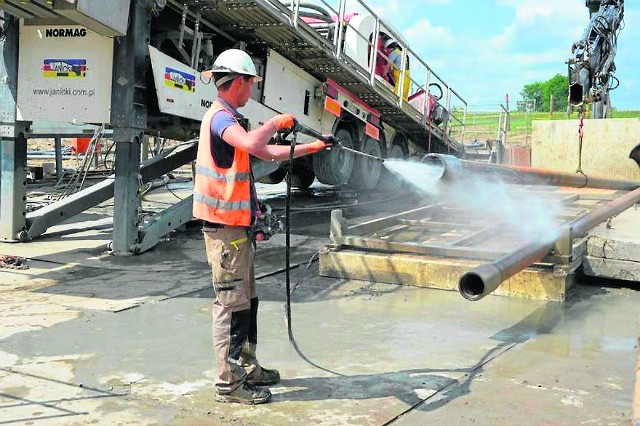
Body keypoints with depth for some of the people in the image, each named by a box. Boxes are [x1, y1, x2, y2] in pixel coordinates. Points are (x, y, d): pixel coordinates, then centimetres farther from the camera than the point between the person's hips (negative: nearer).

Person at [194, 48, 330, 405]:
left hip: (237, 226, 10)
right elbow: (252, 144, -35)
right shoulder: (219, 116, -14)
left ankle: (248, 369, 27)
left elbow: (268, 153, 27)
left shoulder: (229, 118, 19)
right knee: (232, 304, -4)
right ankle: (230, 382, 4)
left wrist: (312, 147, 29)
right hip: (225, 226, -10)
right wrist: (277, 122, -17)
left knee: (247, 300, 16)